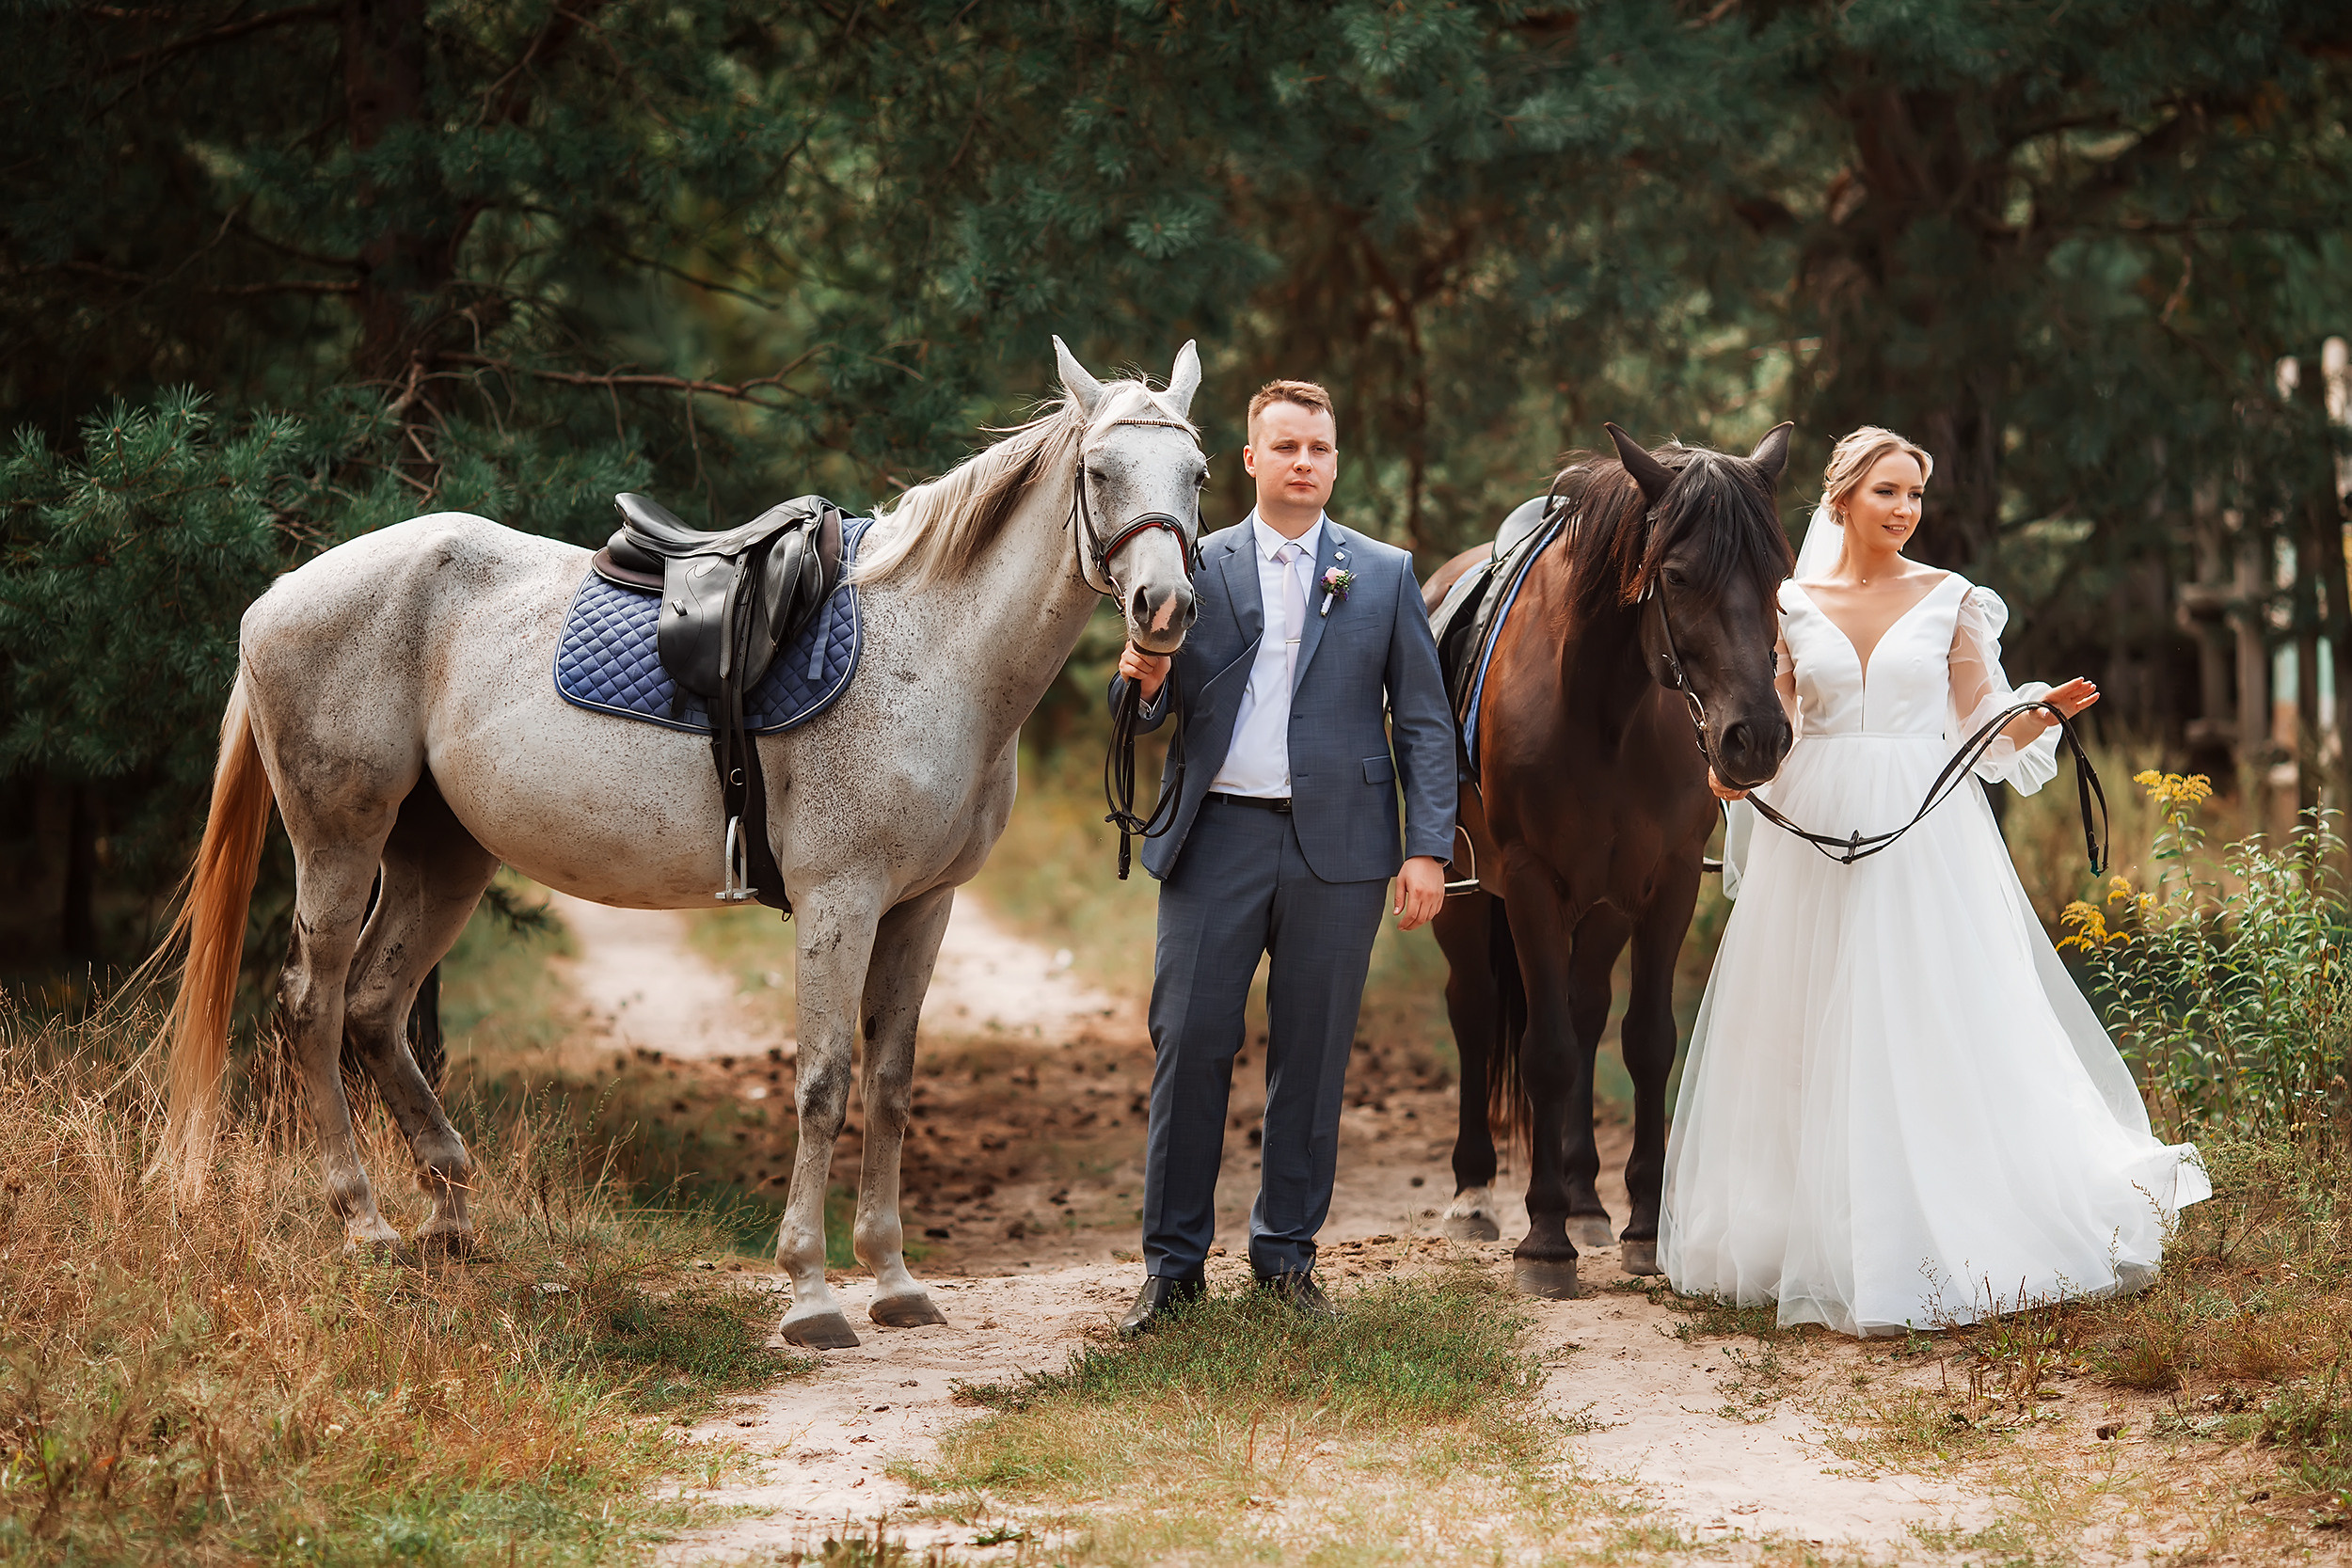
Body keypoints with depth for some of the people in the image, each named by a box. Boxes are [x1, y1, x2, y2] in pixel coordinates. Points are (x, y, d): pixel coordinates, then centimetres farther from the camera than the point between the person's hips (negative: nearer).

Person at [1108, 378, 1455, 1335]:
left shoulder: (1385, 575, 8)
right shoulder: (1195, 567, 8)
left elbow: (1424, 723, 6)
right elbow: (1152, 711, 9)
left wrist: (1429, 847, -2)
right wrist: (1144, 682, -15)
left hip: (1337, 843, 0)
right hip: (1215, 835, 0)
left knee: (1311, 1056, 5)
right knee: (1188, 1045, -2)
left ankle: (1287, 1252, 17)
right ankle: (1172, 1261, 6)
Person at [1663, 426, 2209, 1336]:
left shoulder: (1950, 602, 3)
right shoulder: (1794, 605, 6)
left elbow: (1988, 726, 5)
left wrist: (2049, 709, -14)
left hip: (1925, 836, -1)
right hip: (1818, 837, 2)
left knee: (1935, 1035, -5)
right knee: (1816, 1041, 3)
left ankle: (1946, 1240, 2)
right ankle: (1826, 1239, 13)